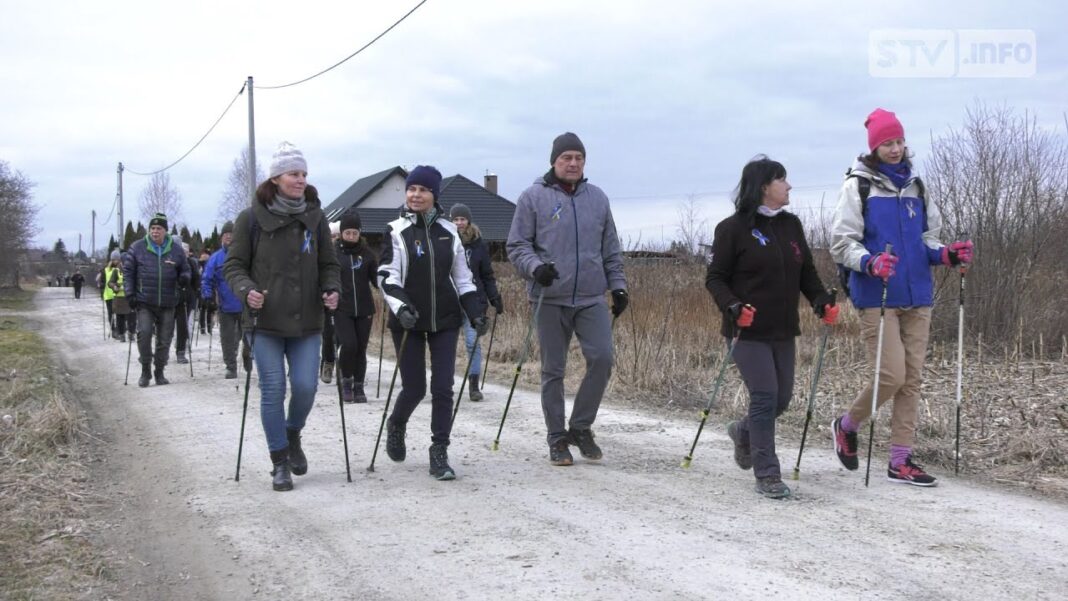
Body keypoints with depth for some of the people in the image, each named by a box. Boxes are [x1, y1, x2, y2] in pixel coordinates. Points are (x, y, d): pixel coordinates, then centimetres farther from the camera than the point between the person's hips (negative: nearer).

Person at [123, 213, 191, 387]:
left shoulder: (176, 250, 6)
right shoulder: (137, 248, 1)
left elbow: (185, 269, 14)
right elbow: (128, 271, 4)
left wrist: (184, 278, -9)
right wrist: (130, 294, -5)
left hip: (168, 303, 2)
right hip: (144, 301, -2)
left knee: (164, 338, 6)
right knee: (144, 332, -15)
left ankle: (159, 372, 21)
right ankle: (145, 370, 2)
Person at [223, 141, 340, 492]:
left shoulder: (315, 218, 6)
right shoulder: (251, 219, -3)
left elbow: (328, 264, 13)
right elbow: (233, 265, 1)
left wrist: (331, 289, -6)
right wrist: (247, 290, -18)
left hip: (306, 321, 2)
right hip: (265, 321, -2)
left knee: (306, 386, -3)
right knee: (273, 391, -1)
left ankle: (293, 435, 29)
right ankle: (280, 462, 12)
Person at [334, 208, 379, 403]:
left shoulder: (366, 253, 7)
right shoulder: (333, 252, 1)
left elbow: (376, 278, 7)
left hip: (364, 310, 2)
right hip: (342, 309, -2)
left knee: (361, 349, 4)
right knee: (349, 345, -15)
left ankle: (358, 387, 18)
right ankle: (346, 381, 9)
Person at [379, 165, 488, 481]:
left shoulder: (448, 231, 8)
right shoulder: (396, 231, -2)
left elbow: (462, 276, 13)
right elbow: (387, 275, -9)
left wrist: (474, 310, 4)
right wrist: (401, 306, -25)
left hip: (445, 321, 2)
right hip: (408, 321, -2)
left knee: (443, 387, -4)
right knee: (414, 387, 1)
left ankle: (439, 453, 6)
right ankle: (396, 425, 34)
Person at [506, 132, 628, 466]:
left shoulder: (597, 198, 12)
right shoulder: (534, 197, 0)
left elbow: (611, 249, 17)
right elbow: (517, 245, 0)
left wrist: (618, 285, 11)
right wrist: (535, 266, -18)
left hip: (592, 298, 3)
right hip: (550, 299, -2)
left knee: (602, 358, -10)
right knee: (553, 370, 4)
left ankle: (581, 427, 9)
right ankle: (557, 439, 17)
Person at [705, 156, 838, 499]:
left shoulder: (791, 225, 10)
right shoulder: (733, 228, -7)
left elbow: (806, 272, 16)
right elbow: (715, 278, -6)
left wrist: (821, 300, -2)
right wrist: (733, 307, -23)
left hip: (783, 331, 6)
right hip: (748, 331, -6)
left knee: (782, 398, 10)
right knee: (765, 396, -11)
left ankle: (744, 433, 41)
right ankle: (767, 475, -1)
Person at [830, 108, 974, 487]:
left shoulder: (915, 186, 14)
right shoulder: (858, 186, -3)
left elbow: (926, 239, 19)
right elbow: (842, 244, -5)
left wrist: (946, 254, -2)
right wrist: (870, 263, -24)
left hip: (917, 298, 6)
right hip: (876, 297, -6)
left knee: (912, 379, 4)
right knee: (892, 375, -10)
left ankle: (900, 461, 12)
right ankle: (846, 426, 17)